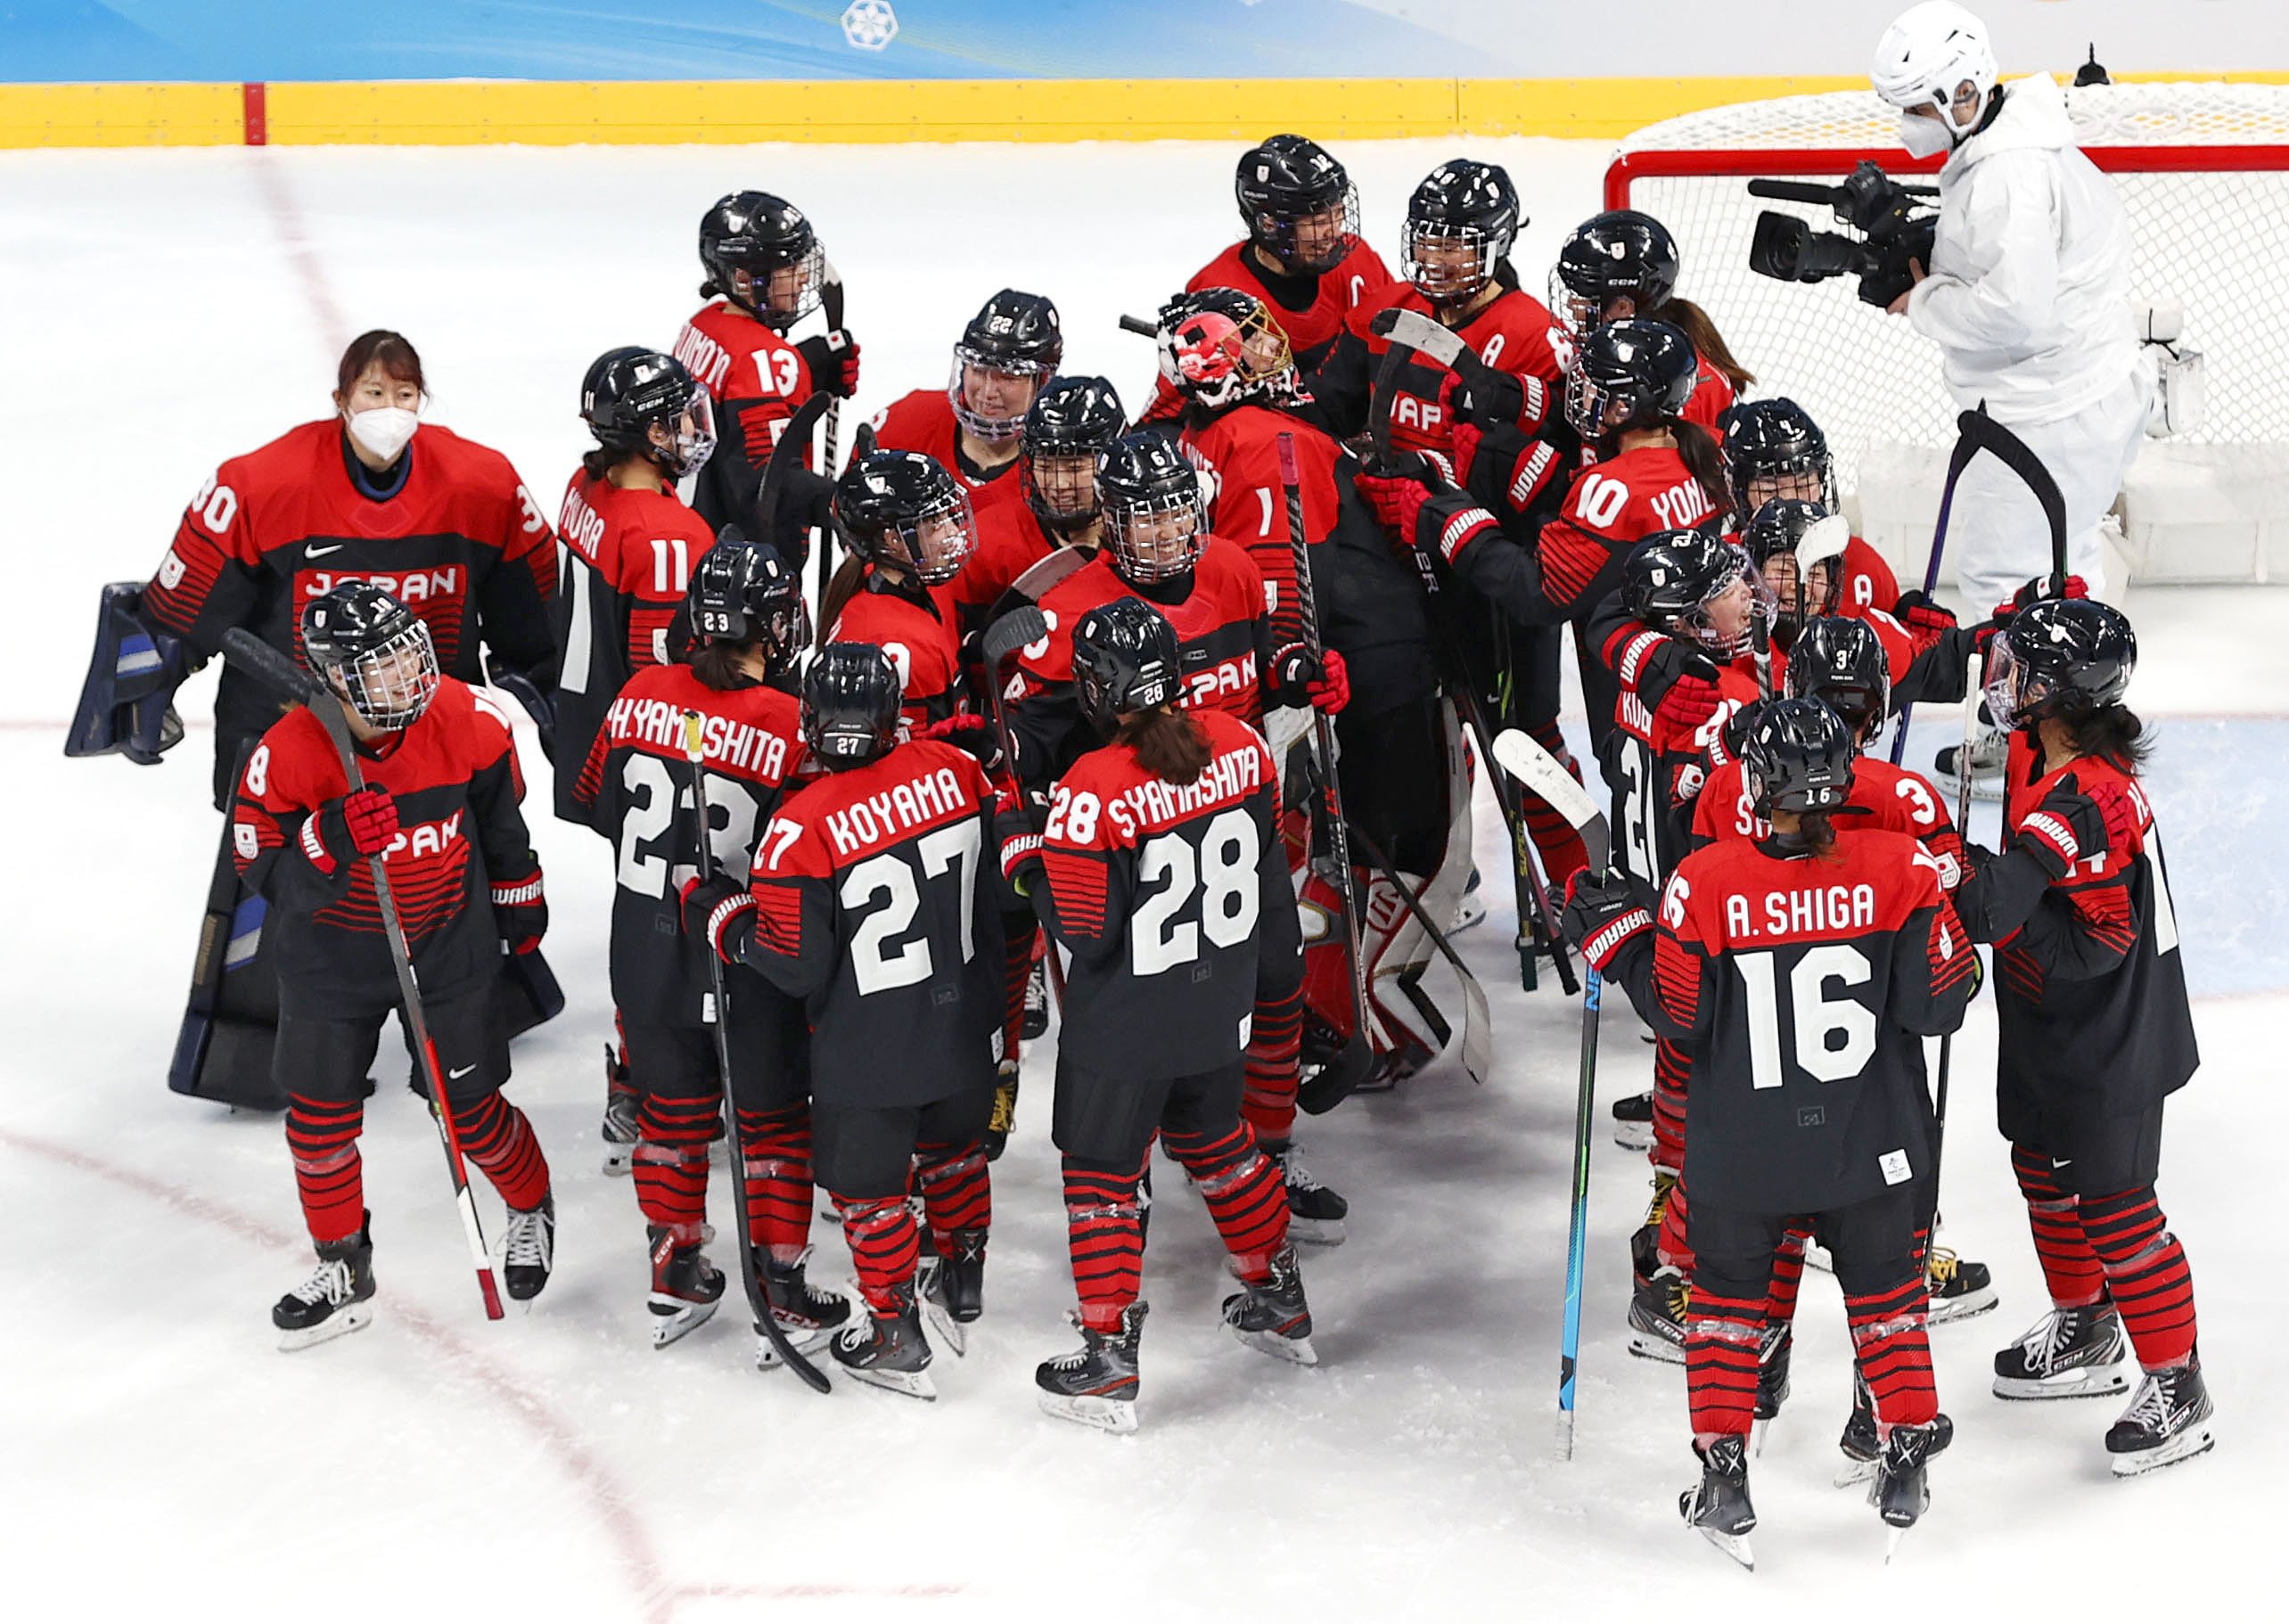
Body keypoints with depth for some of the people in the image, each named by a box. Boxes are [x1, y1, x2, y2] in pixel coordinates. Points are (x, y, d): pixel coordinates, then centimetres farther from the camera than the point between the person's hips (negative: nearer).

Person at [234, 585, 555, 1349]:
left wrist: (519, 899, 14)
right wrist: (332, 839, -38)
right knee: (319, 1114, 8)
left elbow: (500, 818, 2)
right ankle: (343, 1269, 28)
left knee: (470, 1108, 7)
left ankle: (532, 1211, 38)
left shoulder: (468, 722, -18)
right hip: (330, 961, 0)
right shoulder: (288, 754, -24)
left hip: (449, 944, 0)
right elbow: (261, 869, -20)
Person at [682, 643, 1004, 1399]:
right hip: (966, 1023, 5)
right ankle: (963, 1280, 46)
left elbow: (796, 967, -17)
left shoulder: (803, 826, -24)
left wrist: (721, 917, -3)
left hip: (867, 1047, -5)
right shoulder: (952, 770, -10)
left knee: (866, 1180, 14)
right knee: (953, 1143, 29)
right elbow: (1000, 881, 4)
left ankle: (895, 1337, 23)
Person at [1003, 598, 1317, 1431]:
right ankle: (1281, 1305, 40)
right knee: (1215, 1141, 27)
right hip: (1218, 1011, 6)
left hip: (1122, 1027, -6)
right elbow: (1270, 877, 3)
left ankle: (1109, 1365, 12)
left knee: (1104, 1174, 9)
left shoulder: (1093, 791, -26)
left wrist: (1019, 846, -8)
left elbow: (1083, 930, -19)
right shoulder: (1240, 744, -8)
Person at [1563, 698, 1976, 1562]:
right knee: (1884, 1287, 20)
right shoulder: (1899, 866, -12)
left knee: (1728, 1292, 17)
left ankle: (1724, 1478, 16)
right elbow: (1938, 1001, -8)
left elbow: (1681, 1012, -7)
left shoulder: (1704, 882, -15)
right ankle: (1906, 1465, 27)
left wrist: (1617, 933, 5)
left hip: (1743, 1149, -1)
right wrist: (1956, 909, 10)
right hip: (1868, 1138, 1)